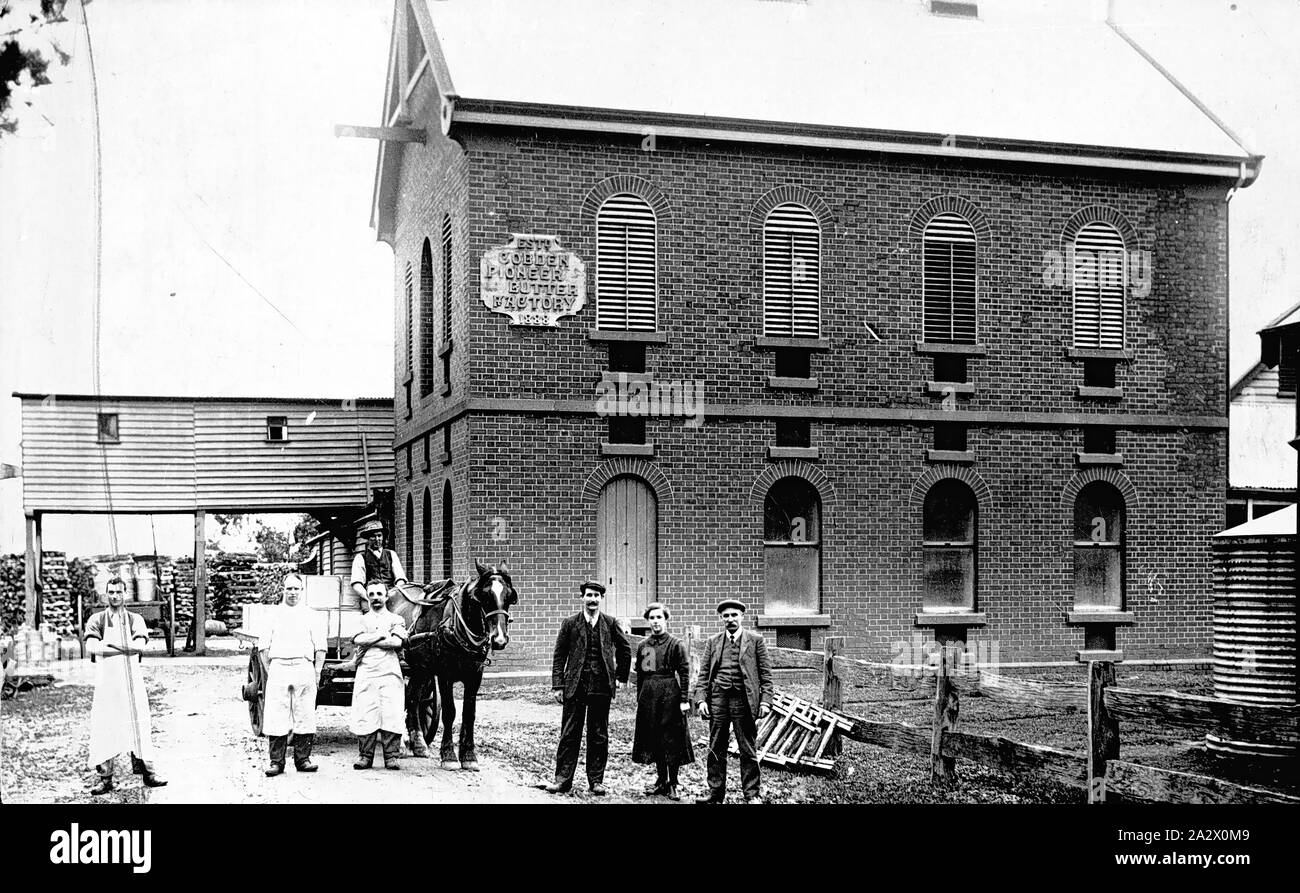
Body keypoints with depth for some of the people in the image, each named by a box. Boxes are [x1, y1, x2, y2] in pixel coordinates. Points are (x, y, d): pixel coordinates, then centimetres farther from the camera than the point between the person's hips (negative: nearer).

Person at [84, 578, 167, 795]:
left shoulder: (135, 619, 12)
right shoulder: (96, 620, 9)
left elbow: (140, 645, -5)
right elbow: (91, 647, -8)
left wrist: (110, 644, -8)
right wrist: (126, 648, -10)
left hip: (132, 678, 1)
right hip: (106, 679, -1)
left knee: (138, 724, 2)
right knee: (105, 726, -3)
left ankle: (146, 771, 8)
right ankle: (105, 777, 3)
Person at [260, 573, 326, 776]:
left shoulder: (310, 615, 13)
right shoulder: (273, 615, 15)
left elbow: (320, 648, 10)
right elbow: (264, 646, 13)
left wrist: (317, 672, 0)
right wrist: (269, 669, 2)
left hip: (304, 667, 0)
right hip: (278, 667, 0)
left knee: (305, 716, -1)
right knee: (276, 718, -4)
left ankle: (303, 759, 6)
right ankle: (276, 762, -1)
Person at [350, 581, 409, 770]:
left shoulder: (396, 620, 14)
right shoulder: (361, 620, 18)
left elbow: (397, 642, -5)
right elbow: (357, 639, -2)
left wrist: (368, 640, -3)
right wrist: (383, 635, -5)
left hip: (390, 673, -1)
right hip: (365, 673, 1)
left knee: (392, 715, -6)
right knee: (364, 715, -4)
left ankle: (391, 757, 1)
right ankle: (366, 756, 4)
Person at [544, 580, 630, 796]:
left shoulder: (610, 623, 6)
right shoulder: (570, 623, 3)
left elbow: (625, 649, 18)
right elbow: (559, 656, 2)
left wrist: (621, 677, 14)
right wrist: (558, 686, -4)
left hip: (601, 687, 1)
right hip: (575, 686, -1)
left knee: (599, 736, 6)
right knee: (569, 735, 0)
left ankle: (596, 780, 13)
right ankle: (563, 779, 3)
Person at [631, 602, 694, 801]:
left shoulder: (675, 645, -3)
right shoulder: (642, 646, 11)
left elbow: (684, 673, -6)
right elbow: (640, 674, 15)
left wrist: (684, 700, -11)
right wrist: (639, 699, 12)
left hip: (669, 694, -5)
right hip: (648, 695, 5)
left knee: (672, 739, -2)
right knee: (653, 739, 8)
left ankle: (672, 784, 6)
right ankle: (661, 780, 20)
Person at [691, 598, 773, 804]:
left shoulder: (756, 641, 5)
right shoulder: (713, 643, 13)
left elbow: (765, 674, 2)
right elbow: (703, 674, 11)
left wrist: (765, 701, -7)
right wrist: (701, 699, -2)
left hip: (743, 700, -3)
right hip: (718, 699, 3)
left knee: (747, 751, 1)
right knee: (716, 749, 6)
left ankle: (752, 794, 8)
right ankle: (715, 791, 15)